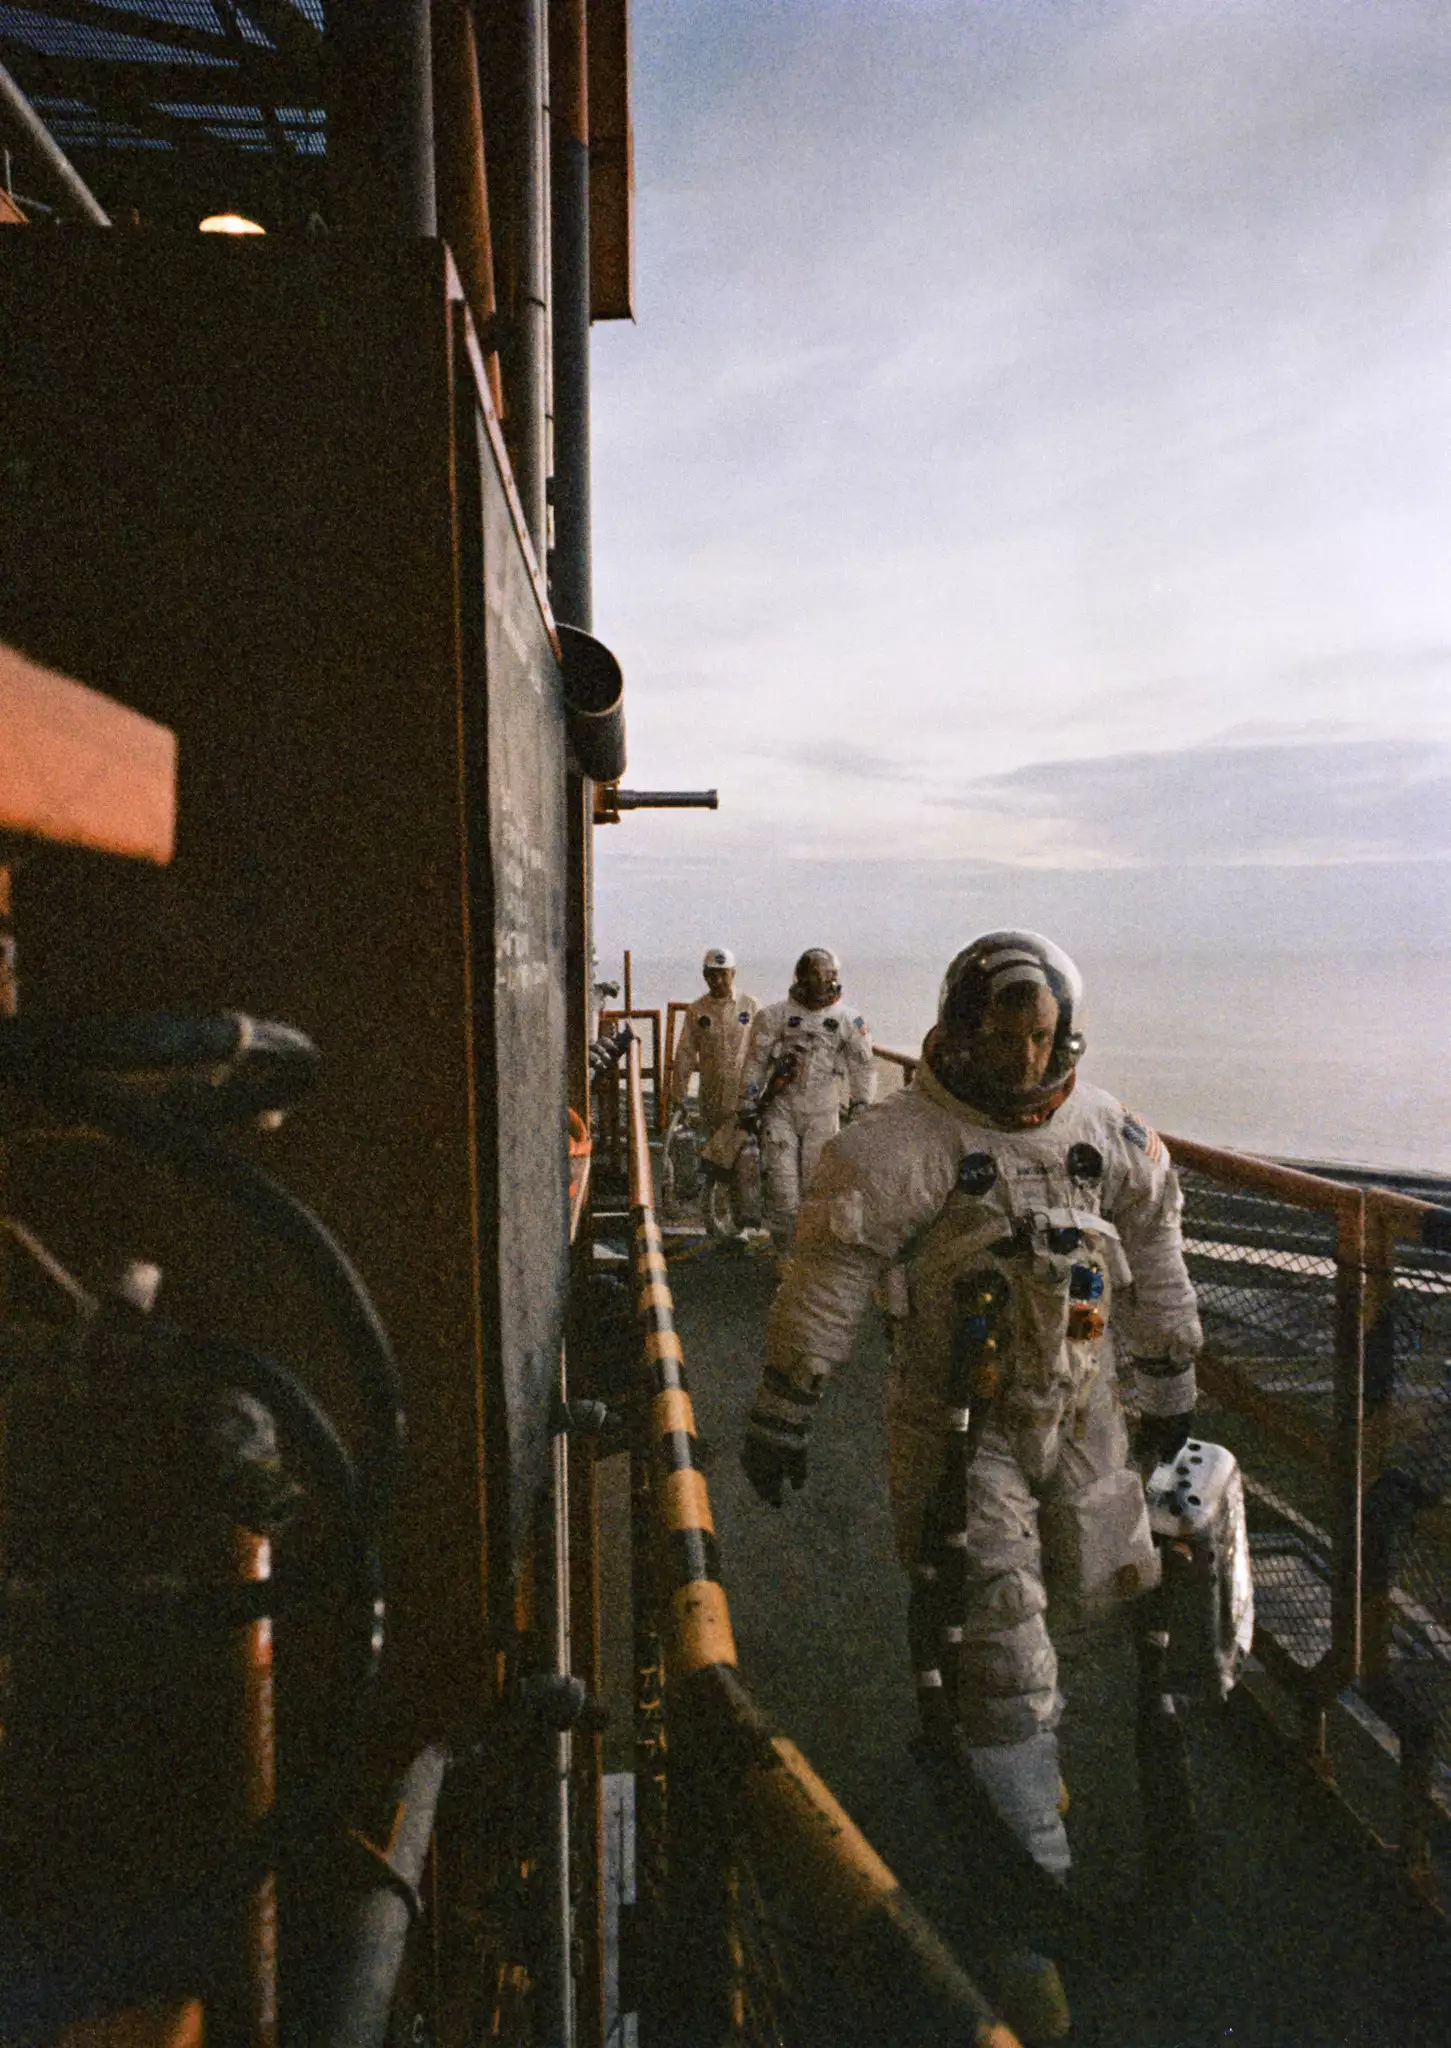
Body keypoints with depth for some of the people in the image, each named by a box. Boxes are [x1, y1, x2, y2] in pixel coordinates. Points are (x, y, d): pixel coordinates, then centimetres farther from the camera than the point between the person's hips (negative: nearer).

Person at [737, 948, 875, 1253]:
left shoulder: (848, 1019, 1)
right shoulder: (775, 1015, -1)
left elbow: (863, 1066, 9)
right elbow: (755, 1062, 3)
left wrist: (859, 1108, 8)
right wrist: (748, 1106, 2)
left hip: (823, 1114, 1)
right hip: (781, 1110, -1)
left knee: (817, 1182, 6)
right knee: (781, 1180, -4)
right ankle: (786, 1246, 8)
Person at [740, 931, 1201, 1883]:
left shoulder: (1111, 1136, 0)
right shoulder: (904, 1144, -18)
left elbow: (1154, 1257, 14)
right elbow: (825, 1279, -15)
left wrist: (1170, 1381, 20)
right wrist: (781, 1413, -12)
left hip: (1080, 1408, 6)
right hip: (959, 1427, -5)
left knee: (1104, 1577, 18)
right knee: (999, 1642, 0)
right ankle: (1031, 1860, 19)